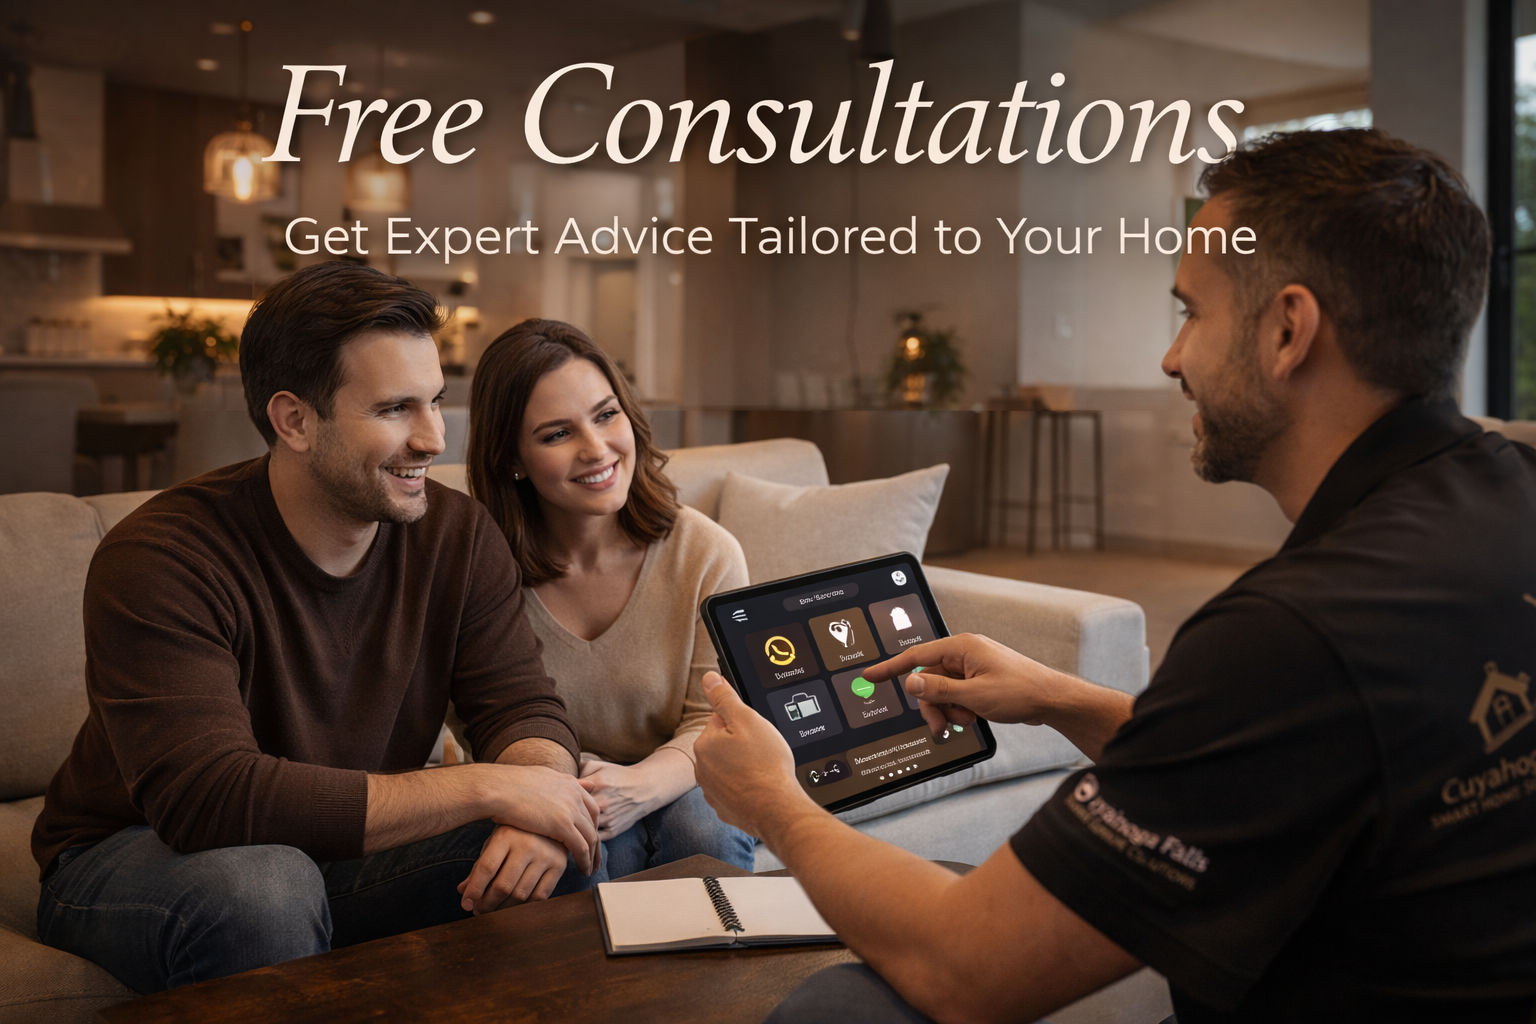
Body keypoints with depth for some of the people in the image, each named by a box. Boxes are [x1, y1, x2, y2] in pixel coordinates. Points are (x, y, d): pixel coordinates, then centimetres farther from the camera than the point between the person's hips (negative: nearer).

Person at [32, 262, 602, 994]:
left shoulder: (458, 536, -7)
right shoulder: (160, 557, -26)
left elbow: (526, 708, -9)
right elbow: (206, 796, -36)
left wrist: (535, 803, -35)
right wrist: (483, 787, -37)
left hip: (345, 853, 4)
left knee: (553, 857, -19)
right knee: (262, 885, -38)